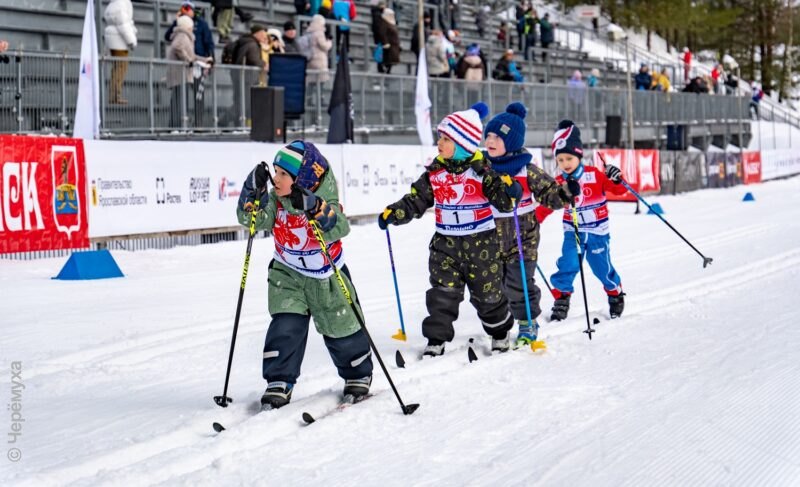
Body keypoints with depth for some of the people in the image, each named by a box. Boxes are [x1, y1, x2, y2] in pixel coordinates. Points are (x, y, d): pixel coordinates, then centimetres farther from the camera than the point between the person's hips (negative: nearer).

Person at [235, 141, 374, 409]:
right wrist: (254, 190, -38)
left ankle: (358, 375, 33)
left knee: (341, 329, 10)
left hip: (327, 278, -2)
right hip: (288, 275, 3)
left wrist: (315, 208, -57)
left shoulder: (325, 203, -25)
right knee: (286, 327, -14)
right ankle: (279, 383, -6)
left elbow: (339, 229, -42)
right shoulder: (275, 201, -12)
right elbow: (251, 218, -23)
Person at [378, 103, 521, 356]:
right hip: (446, 243, 3)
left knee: (487, 293, 11)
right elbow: (415, 200, 5)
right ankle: (436, 338, 7)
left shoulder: (481, 170, -11)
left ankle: (500, 331, 33)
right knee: (442, 294, -1)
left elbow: (502, 200, -14)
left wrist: (509, 190, -36)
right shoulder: (435, 173, 0)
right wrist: (392, 213, -8)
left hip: (481, 243, -3)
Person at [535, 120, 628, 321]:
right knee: (567, 266, -12)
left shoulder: (595, 175, -9)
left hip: (597, 232, -1)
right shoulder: (559, 183, -4)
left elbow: (618, 190, -3)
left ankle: (615, 293, 30)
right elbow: (547, 205, 1)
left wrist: (616, 179, -24)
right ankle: (561, 298, 2)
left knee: (602, 267, 5)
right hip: (573, 232, 1)